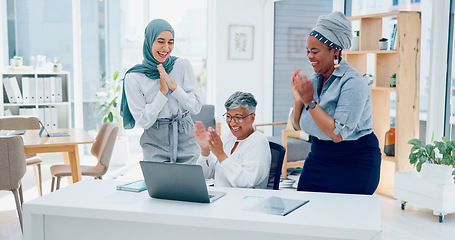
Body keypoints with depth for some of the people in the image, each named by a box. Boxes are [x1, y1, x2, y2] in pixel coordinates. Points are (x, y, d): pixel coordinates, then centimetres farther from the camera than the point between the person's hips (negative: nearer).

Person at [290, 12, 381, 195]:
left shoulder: (353, 83, -18)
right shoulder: (314, 80, 4)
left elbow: (338, 134, -25)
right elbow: (298, 126, 8)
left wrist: (310, 102, -24)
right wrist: (298, 100, -10)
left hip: (354, 162, -6)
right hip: (318, 158, 7)